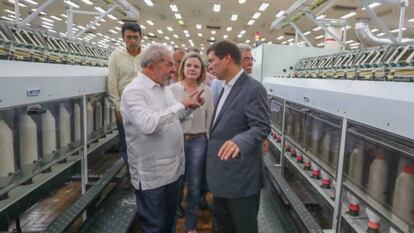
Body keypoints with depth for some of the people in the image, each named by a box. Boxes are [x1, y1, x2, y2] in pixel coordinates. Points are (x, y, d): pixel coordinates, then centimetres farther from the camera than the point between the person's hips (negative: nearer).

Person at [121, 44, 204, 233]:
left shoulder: (163, 88, 8)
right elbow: (147, 124, -35)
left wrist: (189, 107, 1)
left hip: (172, 168, 8)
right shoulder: (133, 91, -19)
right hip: (152, 174, -8)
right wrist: (181, 105, -27)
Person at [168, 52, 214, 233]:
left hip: (198, 142, 1)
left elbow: (210, 118, 4)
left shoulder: (207, 91, 1)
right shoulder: (172, 89, -3)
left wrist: (209, 142, 4)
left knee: (195, 186, 12)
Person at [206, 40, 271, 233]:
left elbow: (261, 128, -25)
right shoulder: (226, 87, 11)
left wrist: (238, 142, -41)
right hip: (221, 175, 9)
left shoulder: (253, 89, -18)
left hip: (241, 177, -9)